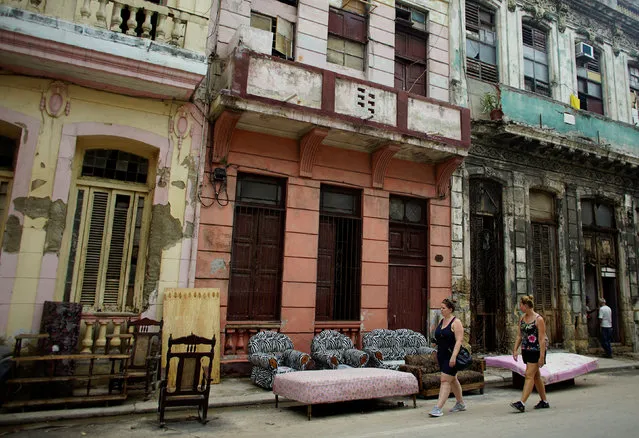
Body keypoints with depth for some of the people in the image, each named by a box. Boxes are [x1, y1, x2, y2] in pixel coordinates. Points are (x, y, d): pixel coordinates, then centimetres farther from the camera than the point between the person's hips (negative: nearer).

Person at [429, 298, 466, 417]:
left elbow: (459, 340, -18)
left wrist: (453, 356, -25)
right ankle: (460, 404, 33)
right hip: (442, 355, 8)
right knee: (452, 380, 18)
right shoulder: (441, 321, 11)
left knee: (445, 380, -11)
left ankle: (438, 408, -12)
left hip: (451, 356, -8)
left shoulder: (456, 322, -12)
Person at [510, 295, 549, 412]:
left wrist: (542, 356, -18)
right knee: (536, 376, 15)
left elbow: (542, 339, -15)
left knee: (529, 375, -11)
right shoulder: (522, 319, 9)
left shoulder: (538, 319, -13)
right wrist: (515, 350, 6)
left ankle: (522, 403, -16)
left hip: (536, 351, -8)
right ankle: (544, 401, 27)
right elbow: (519, 336, 13)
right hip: (526, 350, 8)